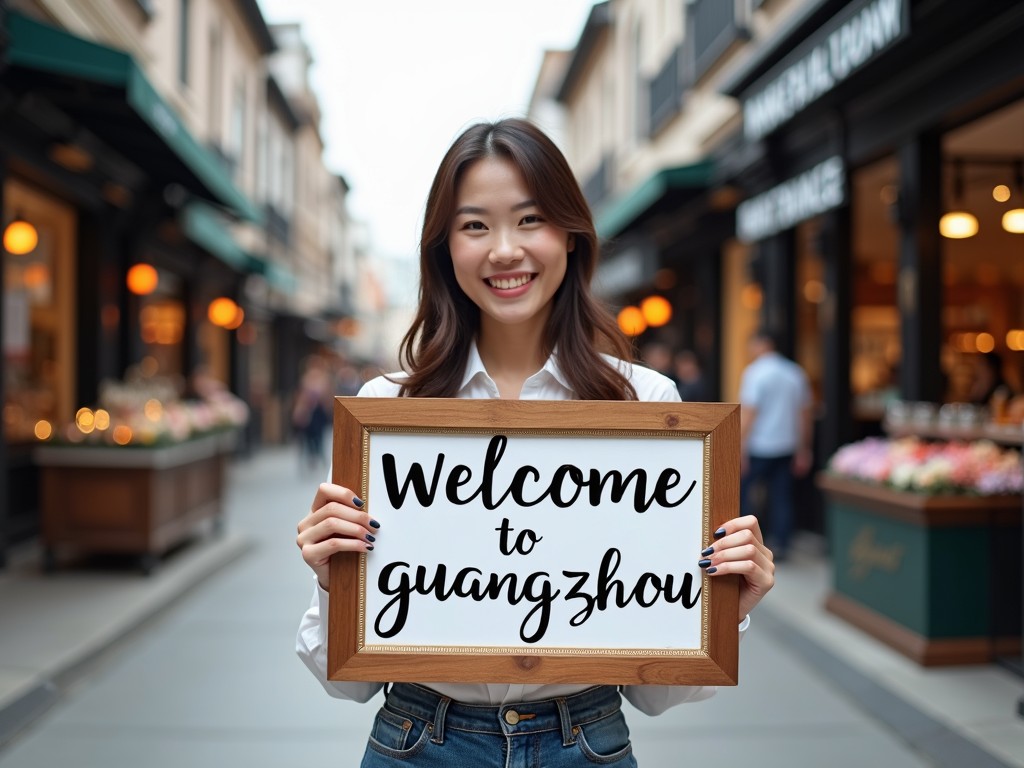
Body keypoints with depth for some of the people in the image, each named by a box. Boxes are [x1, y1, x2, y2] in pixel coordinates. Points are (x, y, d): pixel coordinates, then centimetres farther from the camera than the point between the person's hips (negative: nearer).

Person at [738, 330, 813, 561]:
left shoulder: (754, 372, -10)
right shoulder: (795, 373, 11)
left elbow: (747, 414, -16)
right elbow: (805, 414, 14)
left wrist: (739, 450, -16)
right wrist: (803, 452, 20)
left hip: (759, 447, -6)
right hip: (787, 446, 6)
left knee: (740, 488, 5)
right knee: (780, 496, 9)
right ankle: (780, 546, 11)